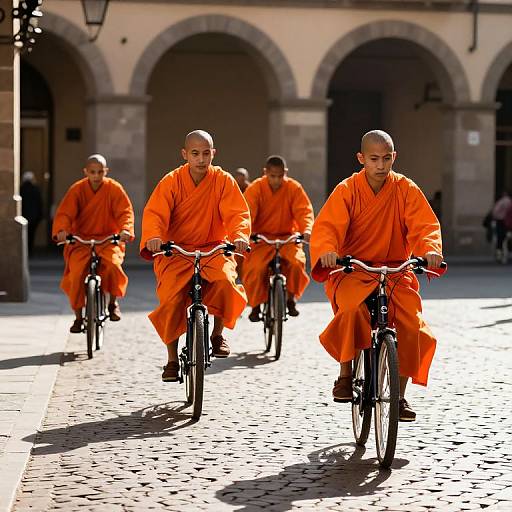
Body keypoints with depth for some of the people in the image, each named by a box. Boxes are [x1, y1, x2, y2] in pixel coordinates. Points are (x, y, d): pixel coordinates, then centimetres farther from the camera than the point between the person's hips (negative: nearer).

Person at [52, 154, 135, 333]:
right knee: (77, 271, -23)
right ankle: (78, 316, -5)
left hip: (108, 239, -1)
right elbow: (64, 213, -9)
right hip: (81, 239, 1)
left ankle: (113, 301, 0)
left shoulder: (114, 188, -2)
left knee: (112, 264, -30)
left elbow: (125, 211, -9)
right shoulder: (77, 189, -2)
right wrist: (61, 230, -30)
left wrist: (126, 229, -29)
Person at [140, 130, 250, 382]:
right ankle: (172, 359, -1)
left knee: (225, 279, -30)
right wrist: (153, 237, -35)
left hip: (213, 248, 0)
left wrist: (240, 235, -31)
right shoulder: (171, 181, -5)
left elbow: (237, 212, -10)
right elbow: (154, 213, -14)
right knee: (172, 298, -19)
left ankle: (218, 334, -2)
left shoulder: (223, 180, -2)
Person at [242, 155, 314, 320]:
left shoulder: (294, 188, -4)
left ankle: (291, 298, 1)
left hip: (287, 237, 1)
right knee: (255, 268, -25)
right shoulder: (255, 188, -7)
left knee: (297, 262, -27)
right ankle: (256, 305, -1)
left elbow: (304, 211, -11)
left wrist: (306, 230, -32)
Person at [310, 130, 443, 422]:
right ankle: (345, 375, -10)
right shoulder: (347, 190, -5)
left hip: (395, 269, 2)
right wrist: (327, 251, -38)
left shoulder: (405, 189, -1)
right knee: (353, 311, -33)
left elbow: (425, 224, -10)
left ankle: (400, 395, 3)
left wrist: (430, 249, -32)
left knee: (411, 326, -16)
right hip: (352, 269, -2)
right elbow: (326, 226, -16)